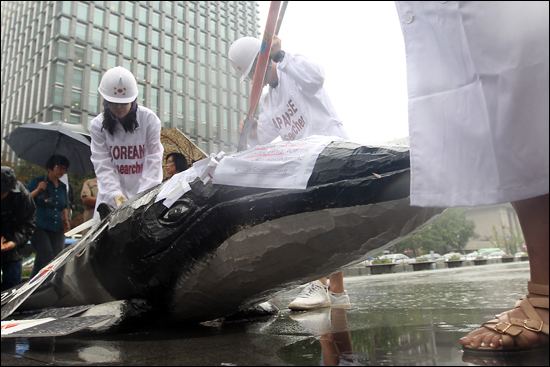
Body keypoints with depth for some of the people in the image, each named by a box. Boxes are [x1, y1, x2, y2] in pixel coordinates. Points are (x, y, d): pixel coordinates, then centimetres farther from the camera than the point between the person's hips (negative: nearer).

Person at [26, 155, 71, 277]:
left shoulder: (63, 187, 18)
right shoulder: (37, 182, 5)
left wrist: (66, 219, 13)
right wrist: (38, 190, -13)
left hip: (57, 229, 5)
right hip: (39, 227, -5)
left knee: (57, 259, -1)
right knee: (47, 259, -18)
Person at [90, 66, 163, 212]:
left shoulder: (150, 120, -7)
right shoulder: (97, 125, -3)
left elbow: (153, 162, -11)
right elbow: (103, 166, -9)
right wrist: (115, 195, -25)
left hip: (144, 190, -1)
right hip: (111, 193, 2)